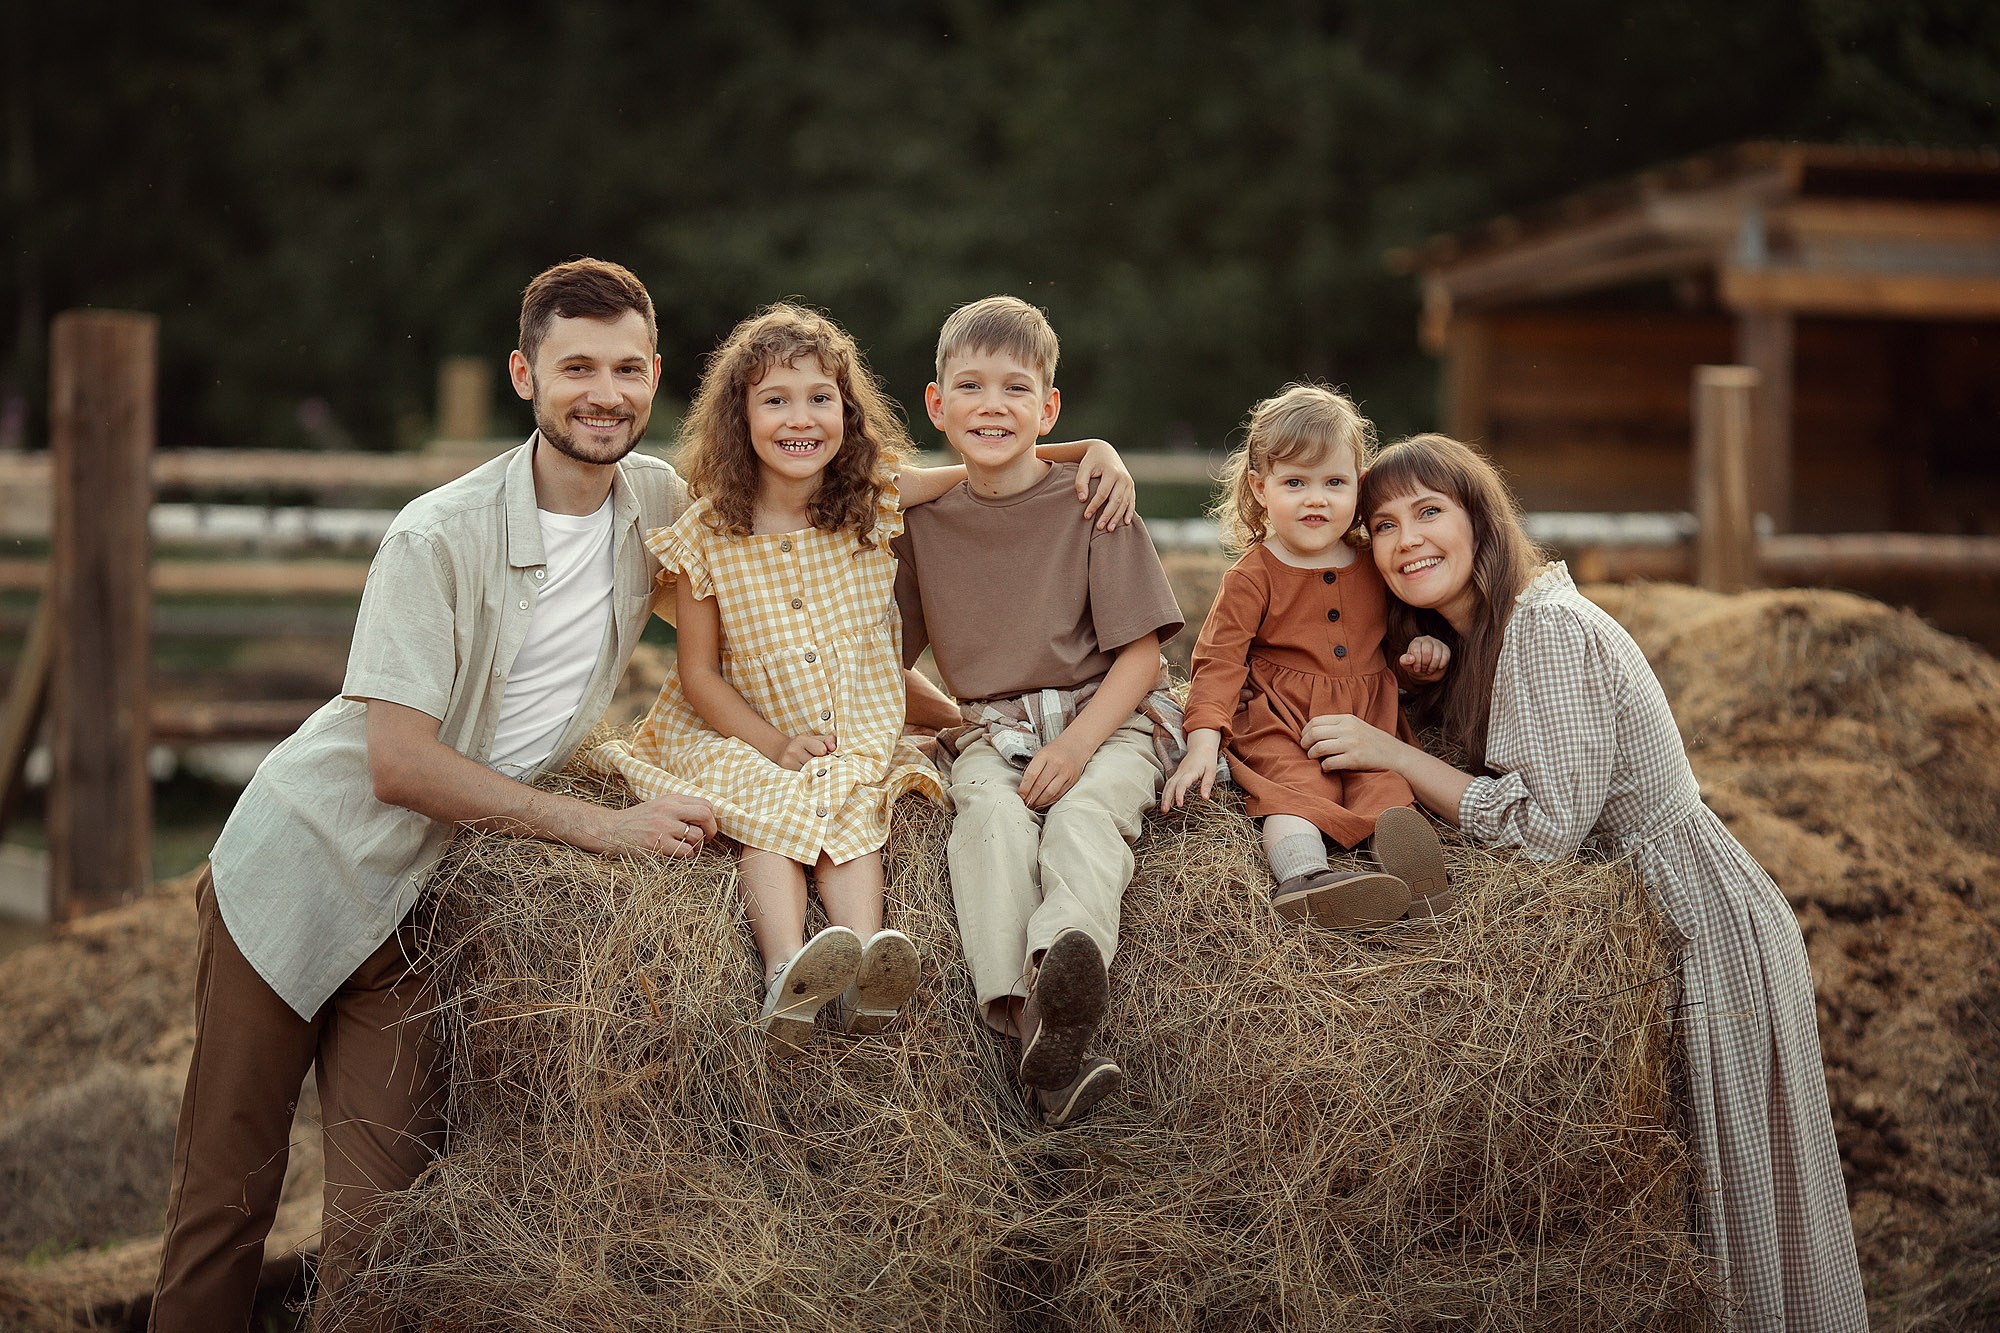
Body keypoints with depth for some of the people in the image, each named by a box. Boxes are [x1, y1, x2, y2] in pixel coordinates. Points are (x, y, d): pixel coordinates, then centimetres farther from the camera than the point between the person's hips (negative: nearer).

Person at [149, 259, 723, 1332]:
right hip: (298, 872, -4)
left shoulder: (660, 501, -3)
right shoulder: (439, 539, -20)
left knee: (383, 1211, -1)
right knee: (226, 1188, 3)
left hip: (419, 906, 4)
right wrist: (603, 828, -25)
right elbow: (400, 765, -24)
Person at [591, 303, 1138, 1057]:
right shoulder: (707, 540, -4)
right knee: (772, 811, -29)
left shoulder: (878, 500, -1)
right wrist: (776, 743, -15)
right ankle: (786, 974, -48)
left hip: (857, 737, 1)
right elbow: (698, 671, -1)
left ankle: (860, 970, -47)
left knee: (850, 805, -29)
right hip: (747, 736, -1)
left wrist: (1099, 453, -9)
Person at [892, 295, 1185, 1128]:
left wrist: (1076, 744, -18)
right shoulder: (924, 519, 8)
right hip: (989, 729, 2)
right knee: (993, 812, -30)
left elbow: (1140, 653, -4)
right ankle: (1022, 1018, -49)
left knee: (1085, 813, -32)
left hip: (1102, 716, -1)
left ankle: (1066, 965, -60)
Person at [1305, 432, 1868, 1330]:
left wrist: (1390, 753, -21)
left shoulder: (1550, 627, -20)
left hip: (1701, 926, -9)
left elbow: (1548, 824, -25)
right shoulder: (1473, 638, 10)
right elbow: (1483, 786, 10)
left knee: (1720, 1216, 2)